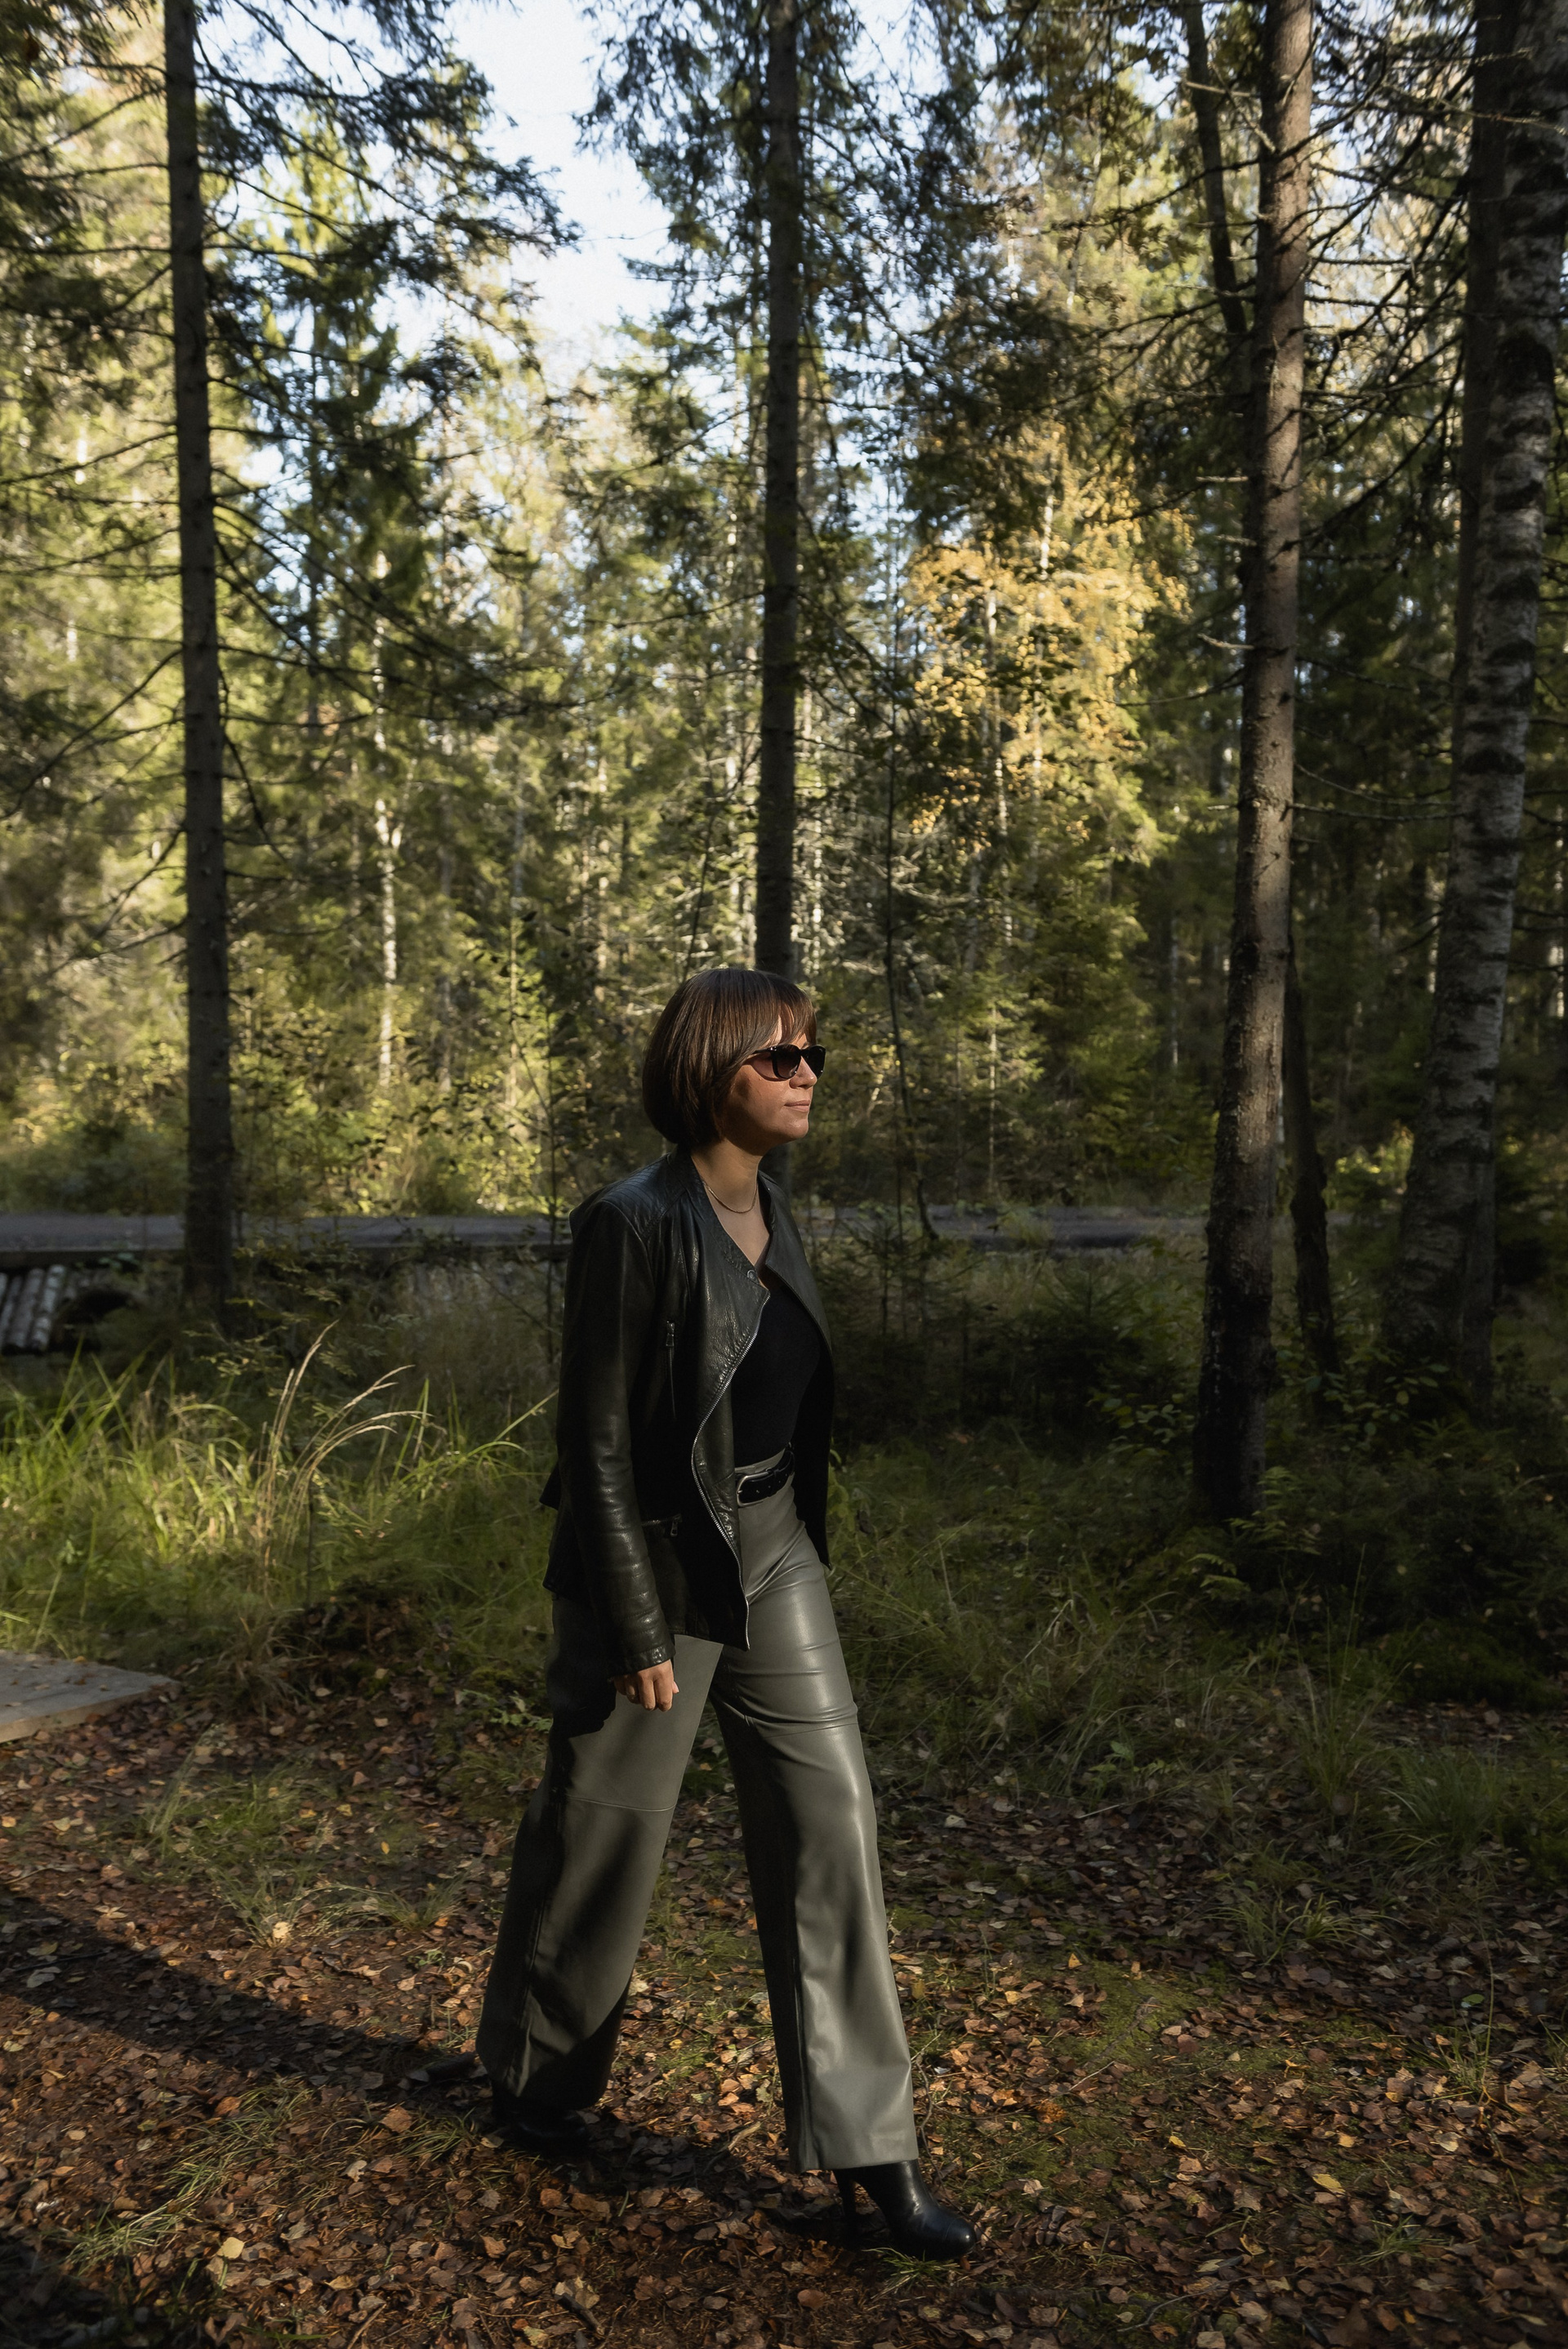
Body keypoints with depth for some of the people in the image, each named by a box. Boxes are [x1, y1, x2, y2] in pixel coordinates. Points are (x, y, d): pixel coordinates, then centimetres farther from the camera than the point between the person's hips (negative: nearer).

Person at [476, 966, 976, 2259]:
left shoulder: (772, 1211, 4)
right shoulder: (632, 1225, -19)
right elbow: (595, 1443, -17)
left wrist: (798, 1556, 17)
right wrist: (636, 1632, -16)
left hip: (774, 1561, 7)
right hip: (657, 1564, -6)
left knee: (830, 1824, 5)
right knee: (605, 1831, 12)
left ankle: (868, 2141, 18)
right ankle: (535, 2075, 39)